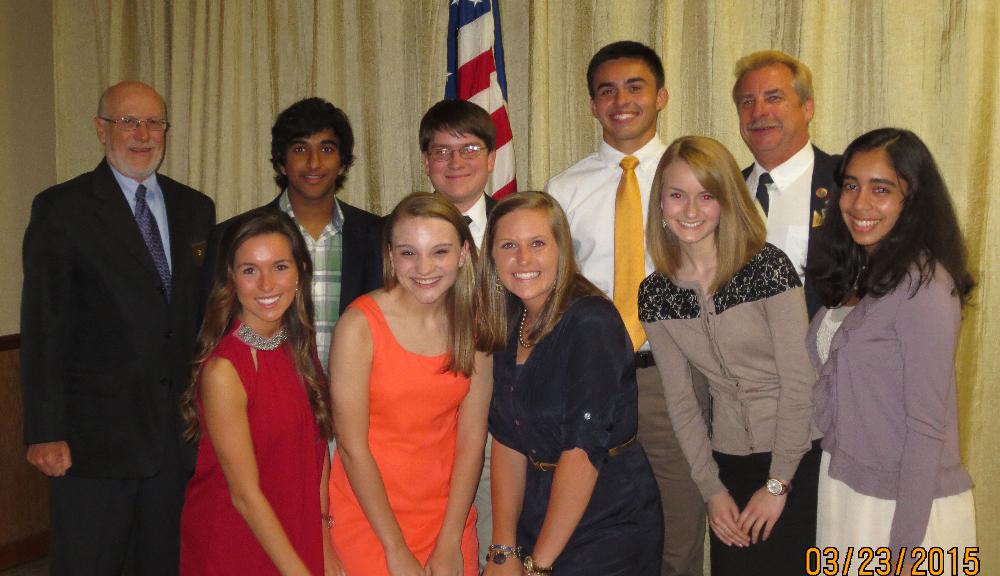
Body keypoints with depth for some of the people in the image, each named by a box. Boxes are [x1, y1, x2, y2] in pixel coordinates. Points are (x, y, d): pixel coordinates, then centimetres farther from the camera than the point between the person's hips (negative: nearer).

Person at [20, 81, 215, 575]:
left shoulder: (196, 209, 10)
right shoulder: (61, 209, -4)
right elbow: (44, 327, -8)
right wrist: (45, 433, -12)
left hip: (180, 427, 4)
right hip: (96, 435, -4)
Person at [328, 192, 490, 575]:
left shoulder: (472, 326, -4)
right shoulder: (360, 325, -14)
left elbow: (471, 439, -4)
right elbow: (352, 446, -14)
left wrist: (450, 543, -9)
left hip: (449, 516, 3)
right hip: (369, 521, -3)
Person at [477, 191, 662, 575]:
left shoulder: (592, 321, -20)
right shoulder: (508, 327, 0)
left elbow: (583, 447, -22)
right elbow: (507, 441, -1)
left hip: (608, 531, -6)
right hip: (540, 523, 6)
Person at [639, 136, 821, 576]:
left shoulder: (768, 267, -14)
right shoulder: (655, 293, -2)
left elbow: (798, 381, -13)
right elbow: (680, 400, 3)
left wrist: (778, 483, -11)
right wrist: (712, 488, 0)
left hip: (798, 457, -3)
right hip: (727, 462, 4)